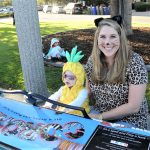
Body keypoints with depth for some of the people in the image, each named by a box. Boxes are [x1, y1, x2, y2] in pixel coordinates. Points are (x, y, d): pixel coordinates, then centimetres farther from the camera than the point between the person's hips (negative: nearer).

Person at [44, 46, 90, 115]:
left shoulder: (82, 91, -9)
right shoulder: (63, 89, 13)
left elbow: (78, 102, -25)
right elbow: (54, 97, 5)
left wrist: (67, 108, -40)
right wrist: (48, 104, -14)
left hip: (77, 115, -4)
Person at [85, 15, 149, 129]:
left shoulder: (135, 62, -20)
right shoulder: (93, 60, -6)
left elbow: (133, 106, -20)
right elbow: (88, 92, 5)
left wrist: (100, 117, -16)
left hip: (129, 120, -4)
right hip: (98, 115, 5)